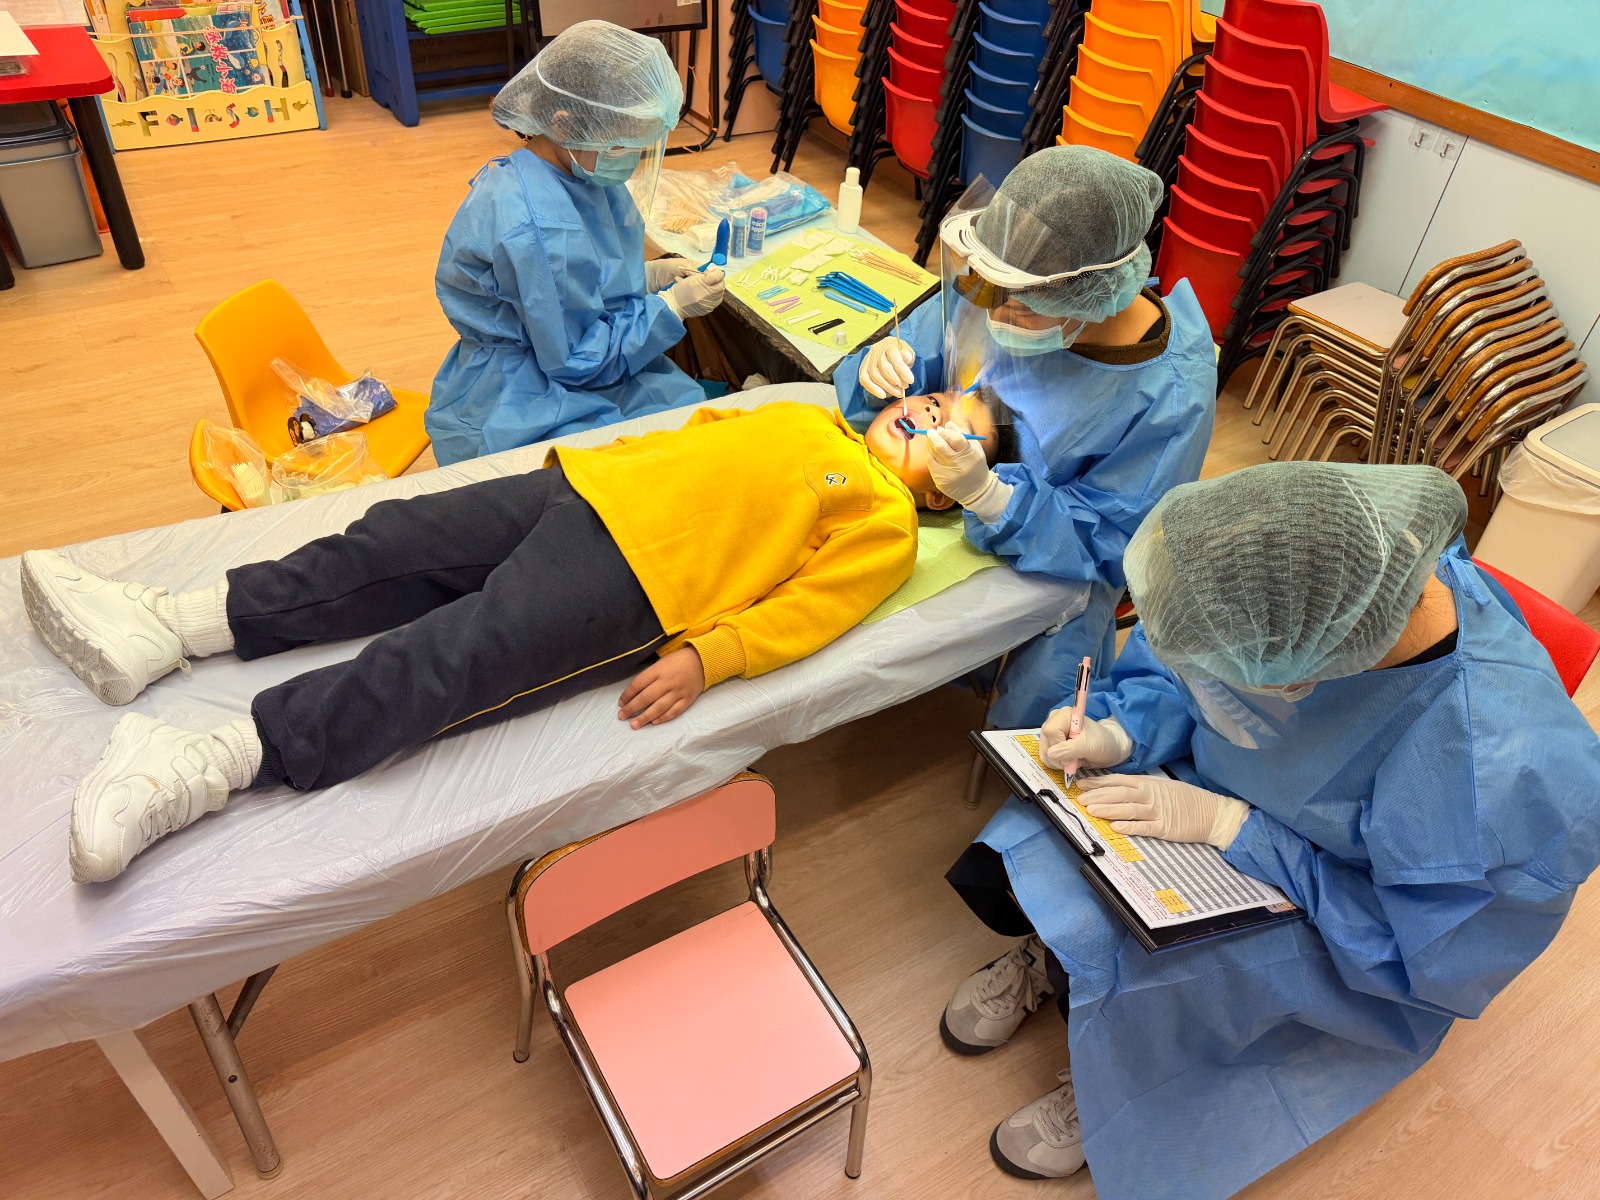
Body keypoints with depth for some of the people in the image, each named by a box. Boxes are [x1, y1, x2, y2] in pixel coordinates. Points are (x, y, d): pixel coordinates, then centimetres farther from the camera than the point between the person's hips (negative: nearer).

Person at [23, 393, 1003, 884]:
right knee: (394, 542, -5)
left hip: (635, 582, -7)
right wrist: (593, 457, 16)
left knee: (450, 660, -22)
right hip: (582, 486, 7)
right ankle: (167, 629, -1)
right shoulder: (805, 417, 26)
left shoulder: (887, 525, 4)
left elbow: (803, 611, -9)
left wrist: (707, 658, -23)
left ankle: (206, 770, -25)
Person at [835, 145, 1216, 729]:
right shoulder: (996, 286, -17)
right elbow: (922, 353, -2)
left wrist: (988, 495, -41)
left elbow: (1108, 544, -23)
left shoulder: (1171, 395, -28)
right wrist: (878, 370, -29)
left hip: (1057, 562, -4)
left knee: (1030, 715, -20)